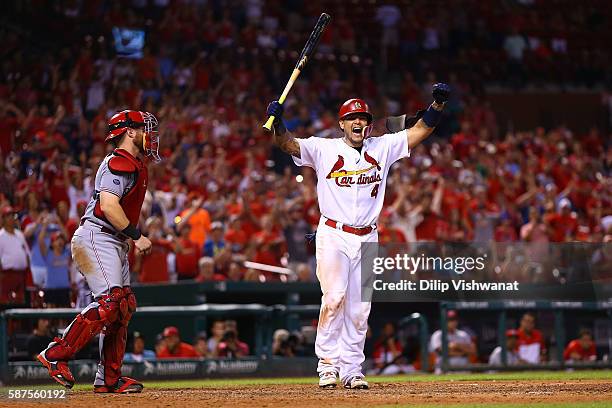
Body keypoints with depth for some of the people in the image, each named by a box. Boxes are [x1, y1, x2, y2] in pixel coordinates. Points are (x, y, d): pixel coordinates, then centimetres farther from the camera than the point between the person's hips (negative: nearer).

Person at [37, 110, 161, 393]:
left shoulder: (134, 165, 20)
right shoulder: (119, 163, -13)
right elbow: (108, 205, -23)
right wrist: (137, 236, -20)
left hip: (115, 243, 11)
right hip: (96, 239, -11)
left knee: (124, 307, 7)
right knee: (110, 302, -21)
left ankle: (109, 378, 10)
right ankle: (56, 354, -17)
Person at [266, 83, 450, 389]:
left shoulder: (382, 148, 10)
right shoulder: (323, 149, 2)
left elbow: (420, 130, 8)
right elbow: (287, 144, -8)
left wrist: (438, 103, -6)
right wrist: (277, 121, -27)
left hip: (367, 239, 3)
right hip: (333, 235, -3)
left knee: (359, 308, 3)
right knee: (334, 297, -17)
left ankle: (351, 369, 10)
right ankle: (327, 363, -10)